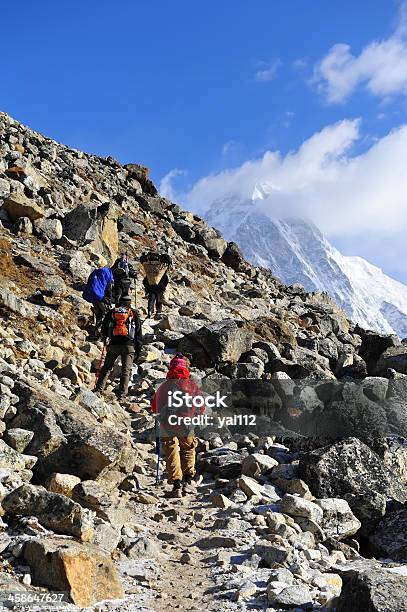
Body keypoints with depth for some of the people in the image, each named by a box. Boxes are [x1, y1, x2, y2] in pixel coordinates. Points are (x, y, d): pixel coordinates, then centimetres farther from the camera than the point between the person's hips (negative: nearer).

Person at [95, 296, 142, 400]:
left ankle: (99, 389, 6)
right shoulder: (134, 314, 8)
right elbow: (138, 333, 6)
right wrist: (138, 349, 8)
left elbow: (104, 328, 13)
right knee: (126, 370, 1)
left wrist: (105, 337, 33)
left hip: (113, 344, 1)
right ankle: (122, 394, -4)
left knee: (106, 367, 12)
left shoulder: (112, 312, 11)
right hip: (129, 345, -1)